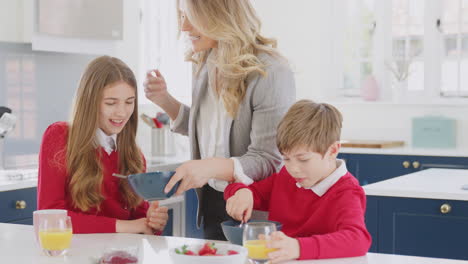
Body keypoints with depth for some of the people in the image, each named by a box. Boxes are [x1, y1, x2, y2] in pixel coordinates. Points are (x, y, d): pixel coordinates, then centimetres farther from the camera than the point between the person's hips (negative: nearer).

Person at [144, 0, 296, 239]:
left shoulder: (270, 74, -20)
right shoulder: (205, 66, 4)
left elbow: (268, 161, -22)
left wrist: (212, 167, -36)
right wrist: (165, 101, 4)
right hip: (211, 203, 7)